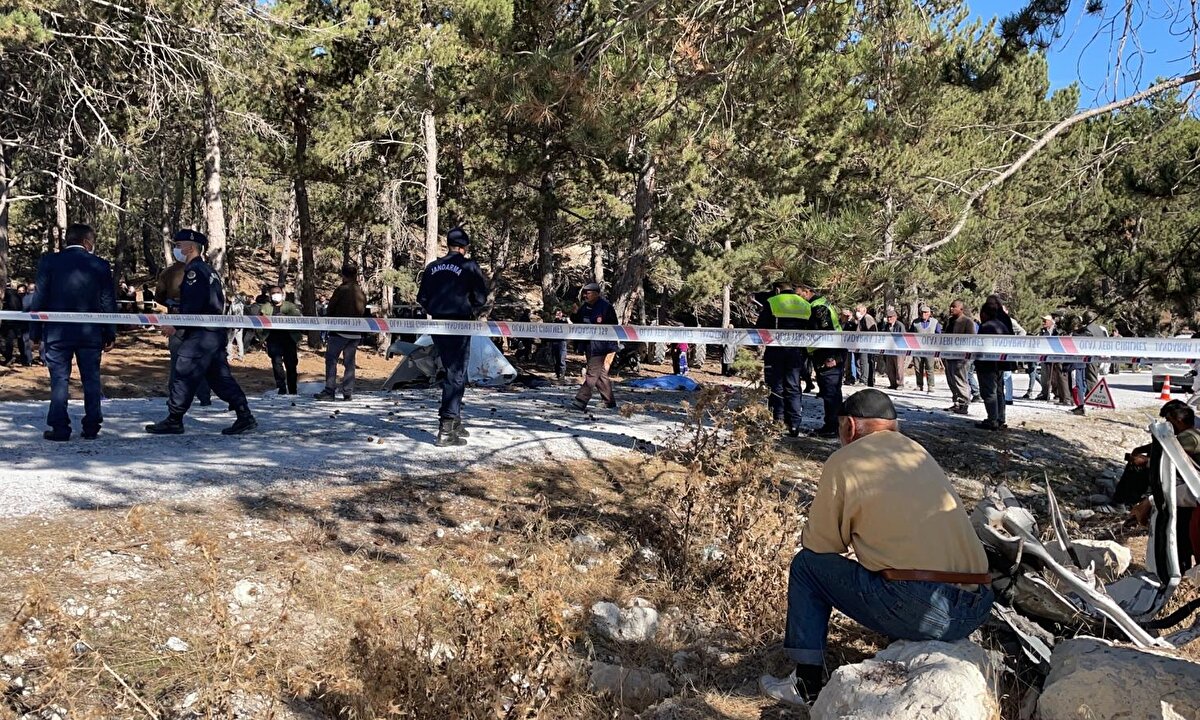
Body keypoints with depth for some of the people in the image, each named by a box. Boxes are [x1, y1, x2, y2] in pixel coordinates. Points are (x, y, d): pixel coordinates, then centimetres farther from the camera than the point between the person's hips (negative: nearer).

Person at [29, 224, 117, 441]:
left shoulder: (49, 261, -1)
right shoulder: (101, 265, 0)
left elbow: (40, 299, -1)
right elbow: (109, 303, 1)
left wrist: (38, 332, 5)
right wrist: (110, 334, 8)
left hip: (57, 333, 0)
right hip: (90, 333, 0)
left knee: (59, 380, 5)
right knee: (91, 380, 8)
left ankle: (60, 428, 4)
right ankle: (92, 427, 9)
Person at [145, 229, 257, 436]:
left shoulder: (194, 270, -11)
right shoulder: (208, 270, 19)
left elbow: (193, 305, -22)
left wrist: (176, 326, -16)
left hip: (200, 335, -10)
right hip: (216, 333, 10)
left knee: (183, 375, -2)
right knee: (220, 376, 9)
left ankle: (174, 420, 4)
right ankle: (245, 417, 6)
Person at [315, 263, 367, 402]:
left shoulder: (341, 289, -8)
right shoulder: (362, 293, 9)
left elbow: (330, 309, -1)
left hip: (340, 331, -5)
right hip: (356, 333, 5)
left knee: (331, 360, 1)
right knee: (349, 362, 9)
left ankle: (330, 390, -4)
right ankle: (348, 392, 6)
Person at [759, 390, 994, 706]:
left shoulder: (844, 461, 1)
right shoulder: (920, 454, 19)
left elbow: (818, 545, 6)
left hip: (918, 609, -7)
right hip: (977, 611, 7)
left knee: (807, 565, 12)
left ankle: (805, 684, 14)